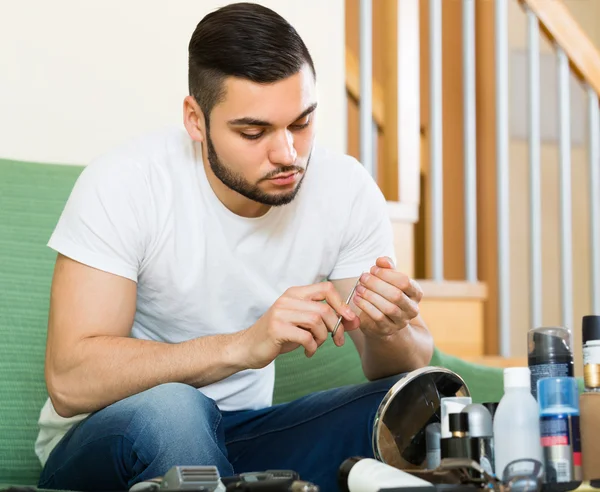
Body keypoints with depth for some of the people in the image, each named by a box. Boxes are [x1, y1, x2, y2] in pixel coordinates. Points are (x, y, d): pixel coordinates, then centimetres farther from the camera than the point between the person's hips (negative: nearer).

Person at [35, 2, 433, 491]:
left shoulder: (347, 190, -9)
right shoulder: (123, 183, -20)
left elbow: (415, 364, -4)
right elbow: (70, 381, -28)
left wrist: (387, 334, -29)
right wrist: (244, 346, -40)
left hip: (244, 434, 4)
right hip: (98, 445, -3)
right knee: (168, 409, -38)